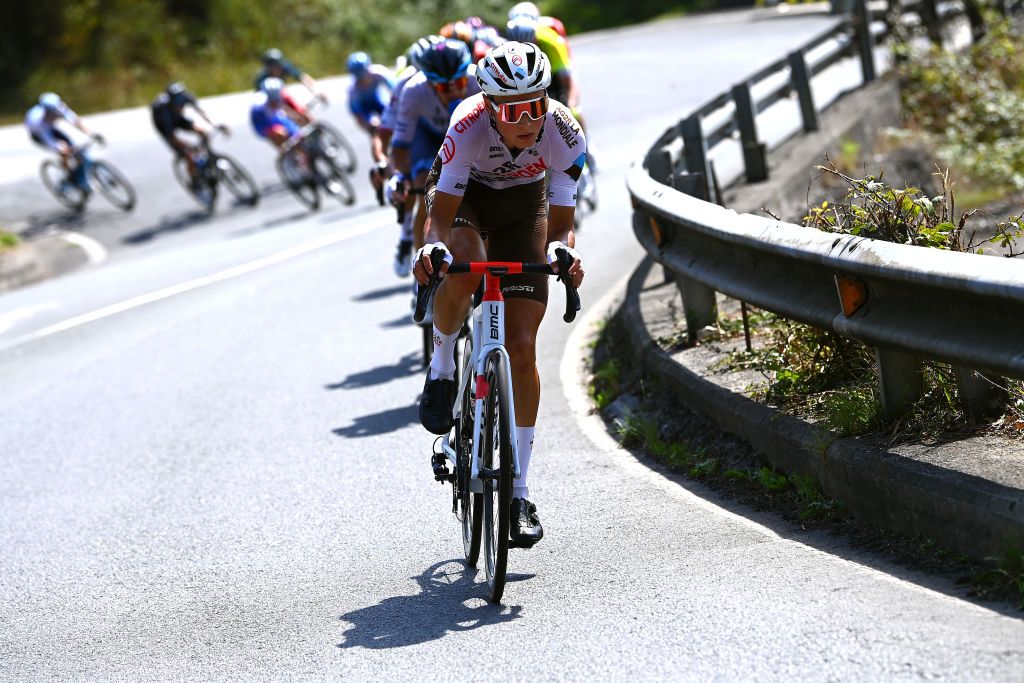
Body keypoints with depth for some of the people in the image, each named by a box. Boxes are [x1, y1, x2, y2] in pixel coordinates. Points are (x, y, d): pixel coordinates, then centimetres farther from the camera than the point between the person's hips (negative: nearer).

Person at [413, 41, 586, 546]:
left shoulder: (564, 135, -30)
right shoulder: (469, 127, -36)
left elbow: (561, 224, -25)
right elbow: (442, 214, -32)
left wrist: (563, 252, -47)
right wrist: (433, 248, -54)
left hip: (523, 204, 2)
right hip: (463, 195, -2)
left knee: (522, 348, -7)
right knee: (463, 271, -39)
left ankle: (519, 493, 0)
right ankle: (442, 367, -9)